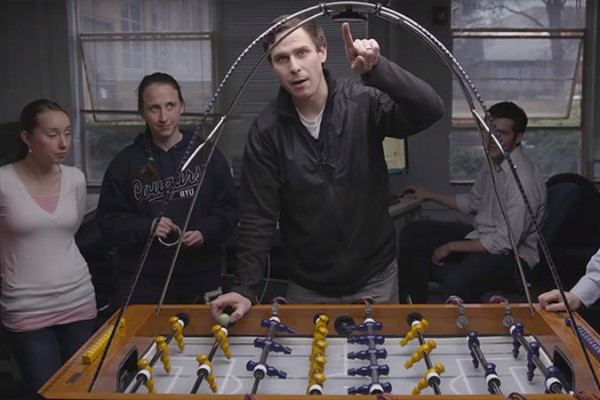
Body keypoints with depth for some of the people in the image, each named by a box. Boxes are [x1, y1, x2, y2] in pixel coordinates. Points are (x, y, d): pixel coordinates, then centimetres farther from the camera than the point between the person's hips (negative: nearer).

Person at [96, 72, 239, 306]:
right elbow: (108, 219, 3)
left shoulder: (207, 154, 1)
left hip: (201, 280, 1)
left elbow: (229, 208, 3)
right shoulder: (126, 162, 1)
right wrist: (146, 228, -15)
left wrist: (206, 233, -15)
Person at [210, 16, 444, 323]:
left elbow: (430, 110, -26)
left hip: (375, 277, 0)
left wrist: (377, 69, -39)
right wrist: (245, 288, -16)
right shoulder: (266, 130, -10)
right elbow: (258, 217, -9)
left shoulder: (364, 102, -12)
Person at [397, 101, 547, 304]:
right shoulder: (493, 163, 4)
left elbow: (504, 243, -24)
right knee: (412, 233, 2)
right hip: (482, 237, 10)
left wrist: (452, 246, -15)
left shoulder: (523, 177, -24)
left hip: (511, 255, -9)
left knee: (455, 286, -38)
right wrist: (429, 195, 25)